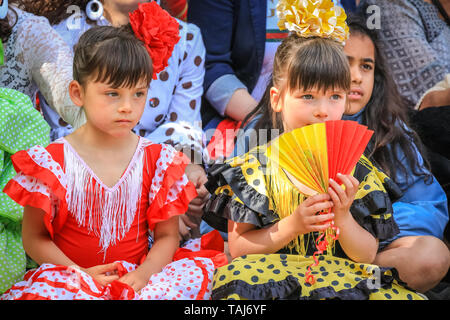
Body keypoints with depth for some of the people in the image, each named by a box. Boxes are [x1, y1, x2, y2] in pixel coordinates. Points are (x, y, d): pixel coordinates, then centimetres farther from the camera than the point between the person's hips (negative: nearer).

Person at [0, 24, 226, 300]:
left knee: (201, 269, -25)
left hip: (136, 276, 3)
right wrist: (80, 274, -15)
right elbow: (34, 237, 0)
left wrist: (143, 274, -16)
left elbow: (167, 236, 4)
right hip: (72, 277, -2)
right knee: (34, 292, -36)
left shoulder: (159, 160, 2)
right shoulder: (50, 161, -3)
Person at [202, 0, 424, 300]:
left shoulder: (357, 170, 4)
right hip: (270, 278, -1)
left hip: (340, 276, 1)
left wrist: (342, 217, -14)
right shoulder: (254, 168, -1)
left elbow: (367, 255, 4)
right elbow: (238, 248, -3)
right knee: (239, 275, -36)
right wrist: (291, 226, -17)